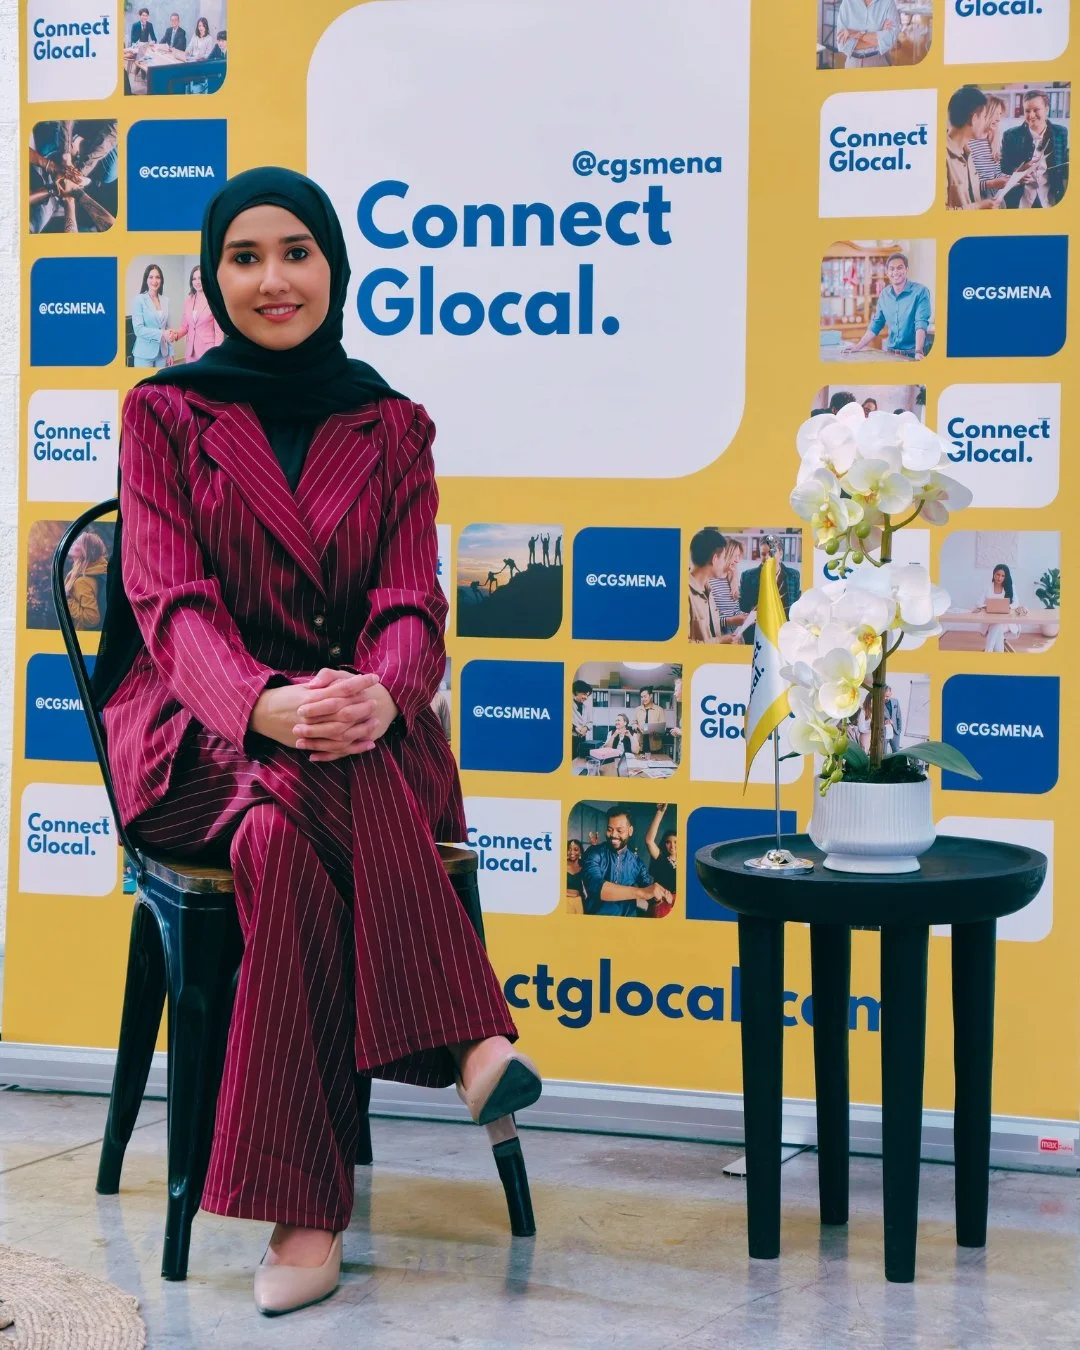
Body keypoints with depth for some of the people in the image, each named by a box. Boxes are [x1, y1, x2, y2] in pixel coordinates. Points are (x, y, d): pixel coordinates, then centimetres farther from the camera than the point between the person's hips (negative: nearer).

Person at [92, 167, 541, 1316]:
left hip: (362, 728, 1)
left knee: (285, 836, -36)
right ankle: (469, 1039, -40)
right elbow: (170, 598, -7)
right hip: (193, 736, -1)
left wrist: (382, 693, -27)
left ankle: (302, 1207, -40)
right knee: (323, 795, -38)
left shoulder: (390, 427, 12)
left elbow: (412, 600, 1)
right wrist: (266, 704, -30)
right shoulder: (166, 413, 5)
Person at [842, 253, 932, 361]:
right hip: (890, 352, 5)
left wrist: (918, 352, -29)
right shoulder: (884, 294, 8)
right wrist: (858, 347, 10)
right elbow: (876, 325, 15)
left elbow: (921, 323, -18)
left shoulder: (920, 291, -9)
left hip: (912, 355, -5)